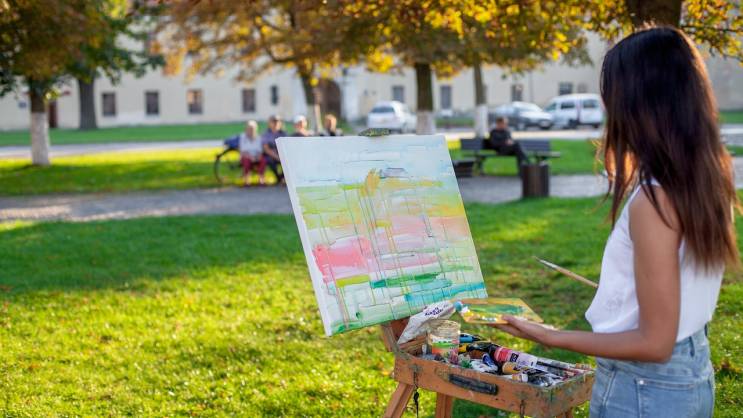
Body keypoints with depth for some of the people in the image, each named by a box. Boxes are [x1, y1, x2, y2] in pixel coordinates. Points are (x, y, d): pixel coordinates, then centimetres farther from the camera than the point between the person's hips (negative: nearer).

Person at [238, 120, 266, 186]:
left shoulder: (257, 138, 5)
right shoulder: (243, 137, -4)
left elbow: (259, 150, 4)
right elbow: (243, 151, -10)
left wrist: (259, 156, -18)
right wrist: (250, 157, -27)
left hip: (256, 158, 2)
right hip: (246, 157, -2)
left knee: (263, 160, -30)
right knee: (247, 161, -38)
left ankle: (261, 179, -23)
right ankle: (246, 180, -29)